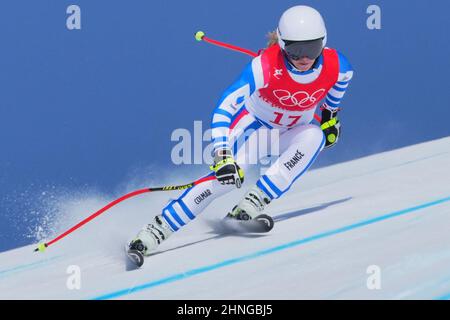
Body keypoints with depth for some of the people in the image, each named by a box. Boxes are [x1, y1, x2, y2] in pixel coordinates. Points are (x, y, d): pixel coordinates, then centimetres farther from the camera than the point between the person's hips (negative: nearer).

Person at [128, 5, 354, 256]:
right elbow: (224, 108, -34)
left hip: (292, 132, 3)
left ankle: (255, 201, -29)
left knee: (314, 137, -32)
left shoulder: (336, 65, -24)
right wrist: (222, 156, -45)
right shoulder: (265, 66, -34)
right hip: (254, 123, -3)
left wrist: (331, 115, 17)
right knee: (231, 172, -28)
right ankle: (158, 229, -22)